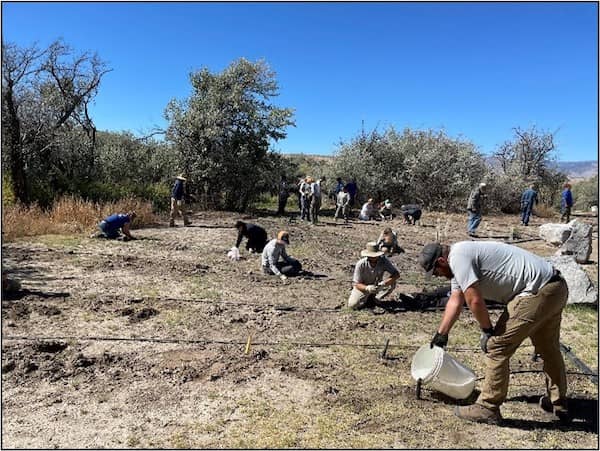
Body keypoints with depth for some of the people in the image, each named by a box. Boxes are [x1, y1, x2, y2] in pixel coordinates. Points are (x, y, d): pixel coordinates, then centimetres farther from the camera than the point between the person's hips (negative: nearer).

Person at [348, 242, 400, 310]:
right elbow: (356, 284, -21)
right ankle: (366, 298, 8)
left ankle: (373, 299, -7)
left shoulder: (383, 260, -21)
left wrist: (384, 283, -40)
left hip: (377, 286, 2)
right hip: (363, 287, -2)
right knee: (352, 305, -25)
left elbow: (396, 274, -24)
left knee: (392, 284, -26)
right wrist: (367, 288, -43)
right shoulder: (360, 264, -25)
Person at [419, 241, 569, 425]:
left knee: (497, 347, -4)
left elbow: (474, 300, -19)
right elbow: (455, 301, 21)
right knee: (549, 348, 27)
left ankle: (488, 408, 6)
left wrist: (487, 330, -3)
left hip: (537, 292, -11)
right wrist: (441, 334, 26)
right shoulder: (461, 257, 16)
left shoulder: (457, 256, -15)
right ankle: (558, 403, 44)